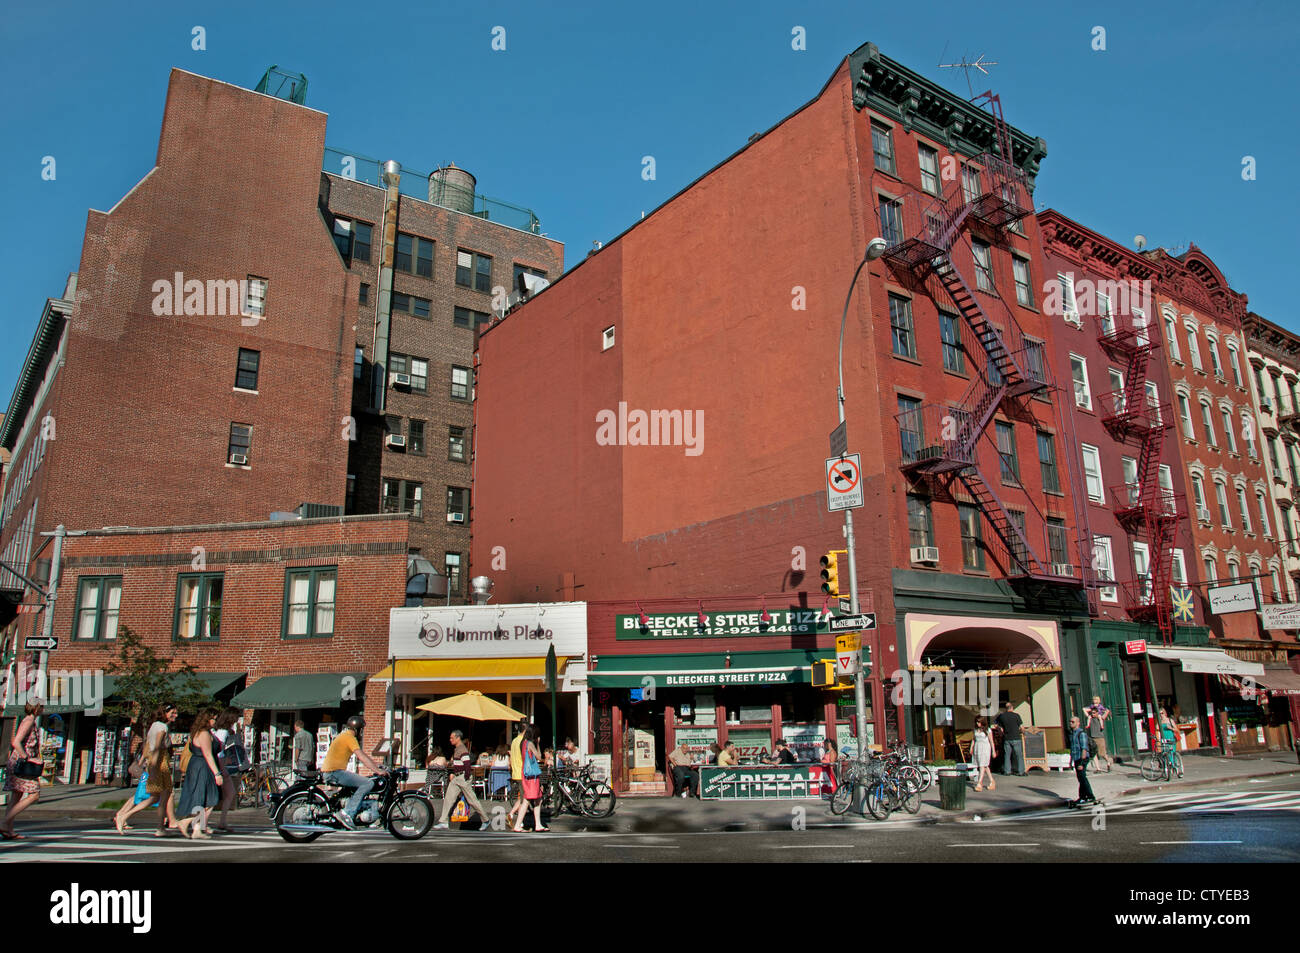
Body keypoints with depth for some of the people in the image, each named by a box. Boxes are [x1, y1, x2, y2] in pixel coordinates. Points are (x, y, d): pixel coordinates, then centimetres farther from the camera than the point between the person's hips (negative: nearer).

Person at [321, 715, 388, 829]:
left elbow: (362, 754, 24)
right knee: (368, 783, -17)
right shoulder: (349, 737, -11)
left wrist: (377, 764, 19)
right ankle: (347, 813, -20)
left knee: (358, 785, 23)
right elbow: (362, 757, -20)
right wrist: (377, 771, -20)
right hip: (334, 772, -11)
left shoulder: (345, 735, 20)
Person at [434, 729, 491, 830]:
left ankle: (486, 820, 9)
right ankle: (443, 822, 4)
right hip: (456, 778, 10)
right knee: (448, 798, 2)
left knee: (472, 800, -2)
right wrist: (452, 773, 16)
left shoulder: (463, 750, -17)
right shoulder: (456, 749, 14)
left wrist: (466, 779, -18)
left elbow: (467, 766, -21)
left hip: (463, 777, -9)